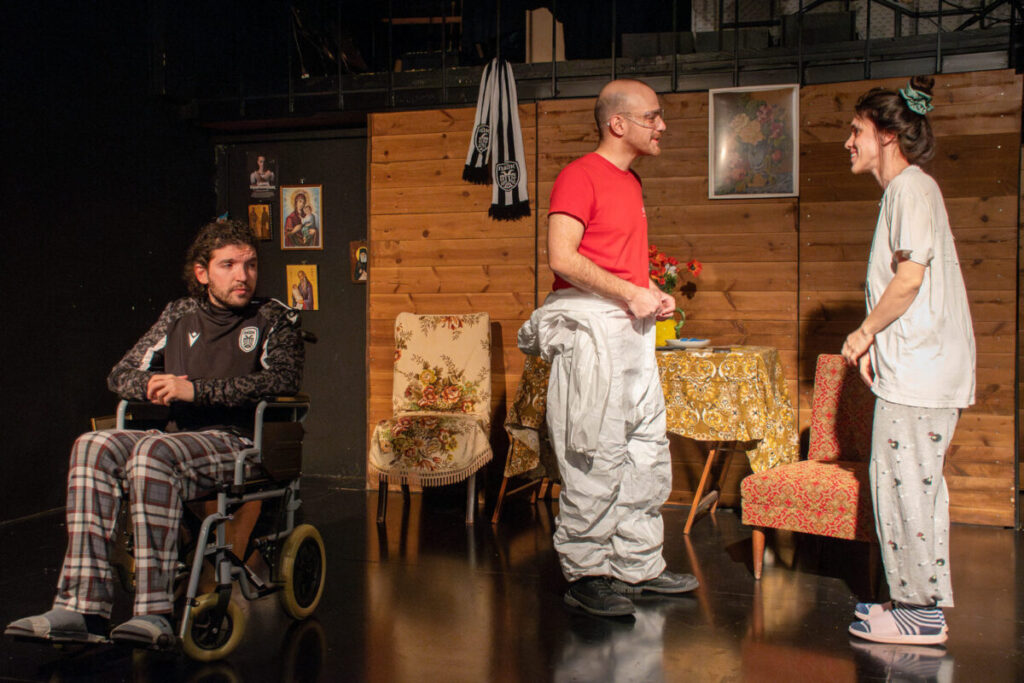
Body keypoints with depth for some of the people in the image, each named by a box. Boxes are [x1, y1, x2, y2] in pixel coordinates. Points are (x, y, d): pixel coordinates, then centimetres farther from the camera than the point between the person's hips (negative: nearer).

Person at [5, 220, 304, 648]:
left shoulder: (275, 320, 6)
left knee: (153, 450, -34)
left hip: (241, 443, -5)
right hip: (180, 438, 5)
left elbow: (283, 379, -13)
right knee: (94, 447, -23)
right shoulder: (179, 316, 20)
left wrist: (195, 389, -17)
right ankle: (83, 608, -28)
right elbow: (120, 376, 22)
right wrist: (155, 385, -3)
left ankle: (154, 612, -36)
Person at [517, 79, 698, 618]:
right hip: (589, 324, -9)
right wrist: (631, 292, -17)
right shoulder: (580, 176, -8)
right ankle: (584, 574, 4)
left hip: (631, 328, 9)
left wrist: (653, 294, 10)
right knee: (597, 457, -7)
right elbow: (563, 258, -19)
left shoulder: (630, 181, 19)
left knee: (647, 450, 11)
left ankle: (639, 565, 22)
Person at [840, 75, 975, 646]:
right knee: (916, 483, 13)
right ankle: (922, 604, 21)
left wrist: (865, 332, -9)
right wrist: (876, 340, 15)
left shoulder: (911, 187, -10)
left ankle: (920, 611, 4)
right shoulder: (908, 188, 20)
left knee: (904, 483, -5)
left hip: (918, 369, -10)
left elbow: (910, 277, -20)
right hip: (918, 365, 10)